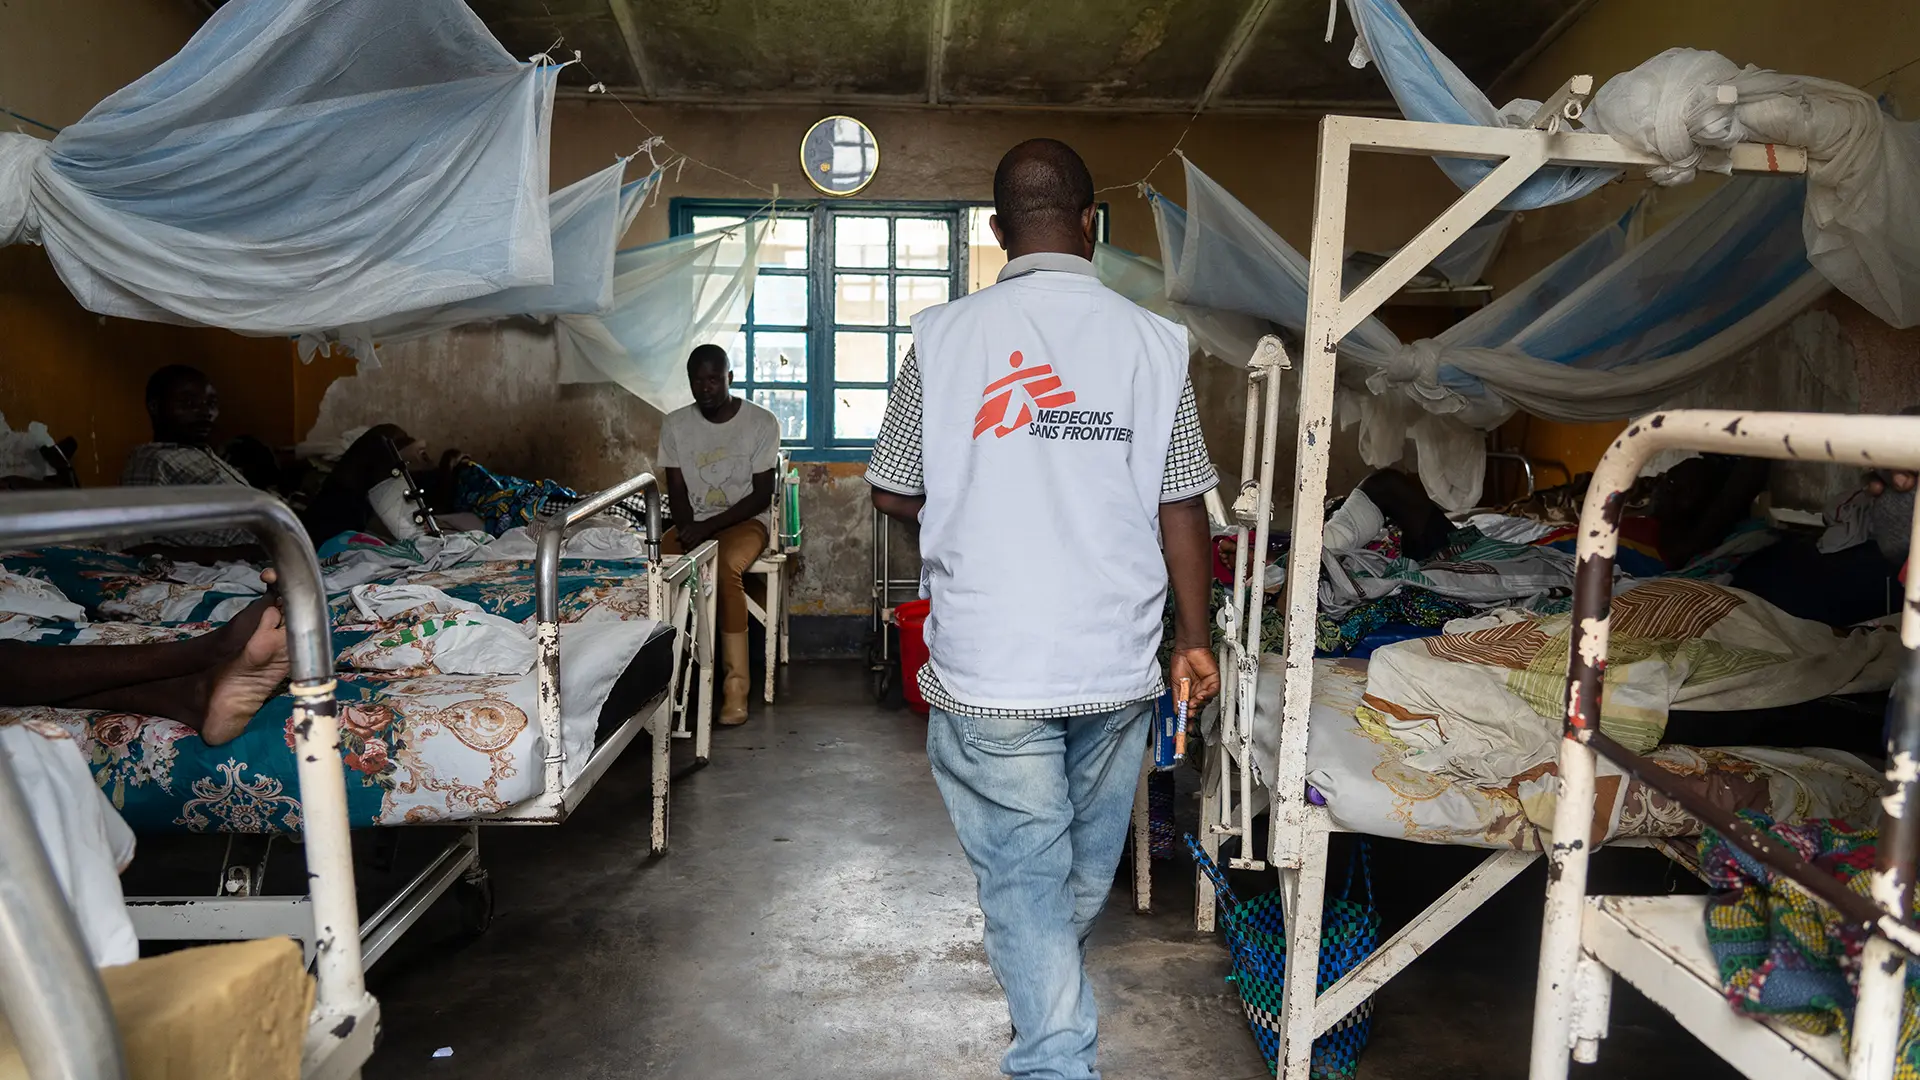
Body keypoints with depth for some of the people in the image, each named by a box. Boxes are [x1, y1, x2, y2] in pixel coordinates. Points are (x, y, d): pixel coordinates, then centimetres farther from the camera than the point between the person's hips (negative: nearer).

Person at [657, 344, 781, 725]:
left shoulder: (761, 422, -8)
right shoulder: (675, 424, 3)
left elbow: (762, 495, -10)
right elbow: (677, 490, 4)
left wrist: (709, 526, -20)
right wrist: (689, 531, -16)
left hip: (745, 521, -4)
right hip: (693, 522, 4)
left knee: (724, 566, -36)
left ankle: (736, 684, -32)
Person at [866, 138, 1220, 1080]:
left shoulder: (944, 337, -7)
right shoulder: (1153, 341, -3)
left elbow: (893, 492, 0)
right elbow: (1181, 507, 0)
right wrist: (1195, 639, 11)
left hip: (988, 670, -3)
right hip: (1116, 663, 4)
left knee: (1023, 873, 9)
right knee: (1088, 864, 25)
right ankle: (1054, 997, 51)